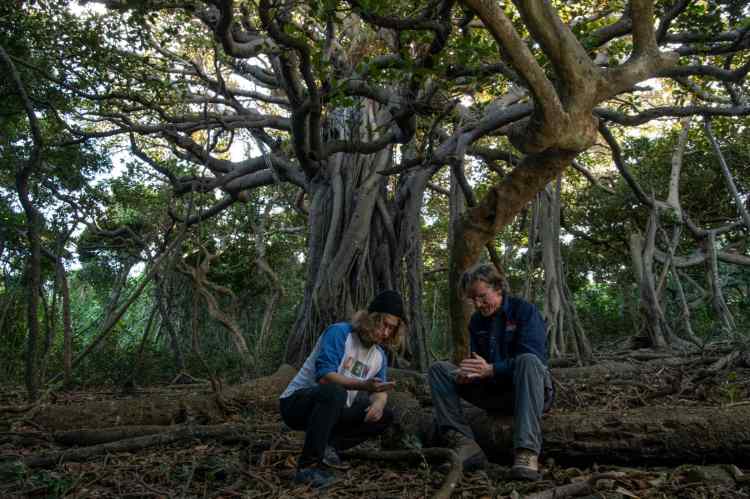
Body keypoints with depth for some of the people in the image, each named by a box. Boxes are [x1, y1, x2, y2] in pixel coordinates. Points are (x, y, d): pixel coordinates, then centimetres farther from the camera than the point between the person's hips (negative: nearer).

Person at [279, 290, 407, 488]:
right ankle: (308, 465, -30)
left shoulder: (380, 356, 4)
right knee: (334, 392, -38)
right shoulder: (339, 333, -18)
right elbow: (324, 376, -28)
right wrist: (363, 385, -40)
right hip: (296, 402, -7)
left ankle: (329, 446, -4)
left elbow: (379, 390, 5)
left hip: (334, 409, 7)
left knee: (385, 416, 1)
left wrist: (378, 402, -20)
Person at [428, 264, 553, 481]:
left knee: (528, 361, -38)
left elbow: (534, 359, -22)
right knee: (438, 369, -8)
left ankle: (527, 453, -46)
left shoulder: (524, 311, -10)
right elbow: (478, 363, 4)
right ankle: (465, 445, -27)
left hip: (529, 389, -5)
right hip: (495, 391, 6)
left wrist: (490, 370, -32)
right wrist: (466, 375, -20)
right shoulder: (477, 321, 7)